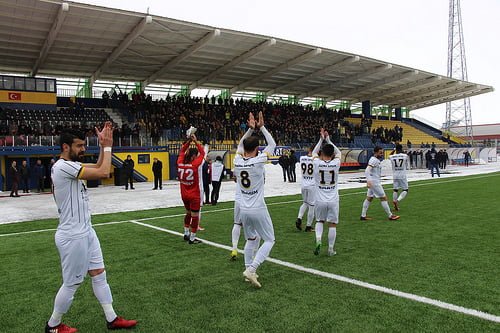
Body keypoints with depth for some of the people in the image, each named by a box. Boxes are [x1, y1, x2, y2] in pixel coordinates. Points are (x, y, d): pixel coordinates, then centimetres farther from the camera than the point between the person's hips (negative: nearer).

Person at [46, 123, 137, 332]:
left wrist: (103, 146, 6)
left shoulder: (71, 166, 9)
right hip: (73, 236, -10)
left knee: (99, 274, 13)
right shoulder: (63, 166, -21)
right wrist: (107, 146, -13)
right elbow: (103, 173, -25)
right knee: (72, 283, 6)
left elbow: (97, 169, 18)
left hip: (86, 231, 10)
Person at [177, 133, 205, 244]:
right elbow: (202, 152, -7)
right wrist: (195, 141, -4)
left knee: (188, 213, 25)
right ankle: (192, 238, 11)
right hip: (194, 195, -6)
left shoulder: (180, 163, -6)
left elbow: (181, 152, 12)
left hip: (184, 194, 6)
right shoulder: (194, 164, -19)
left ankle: (186, 234, 35)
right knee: (195, 216, 5)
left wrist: (188, 141, 6)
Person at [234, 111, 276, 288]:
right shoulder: (258, 161, -15)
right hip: (258, 210, -5)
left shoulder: (237, 161, -3)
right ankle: (251, 269, -5)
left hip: (243, 209, 6)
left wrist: (250, 129, 16)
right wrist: (261, 127, 7)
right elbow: (272, 144, 0)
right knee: (269, 240, 8)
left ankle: (248, 269, 22)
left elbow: (240, 145, 19)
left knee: (251, 239, 23)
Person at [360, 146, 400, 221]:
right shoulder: (373, 160, -17)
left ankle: (363, 216, 15)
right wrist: (368, 181, -38)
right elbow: (367, 171, -28)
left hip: (375, 182, 10)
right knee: (383, 198, -3)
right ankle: (390, 216, 6)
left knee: (369, 198, 12)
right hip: (374, 182, -10)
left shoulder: (376, 160, 14)